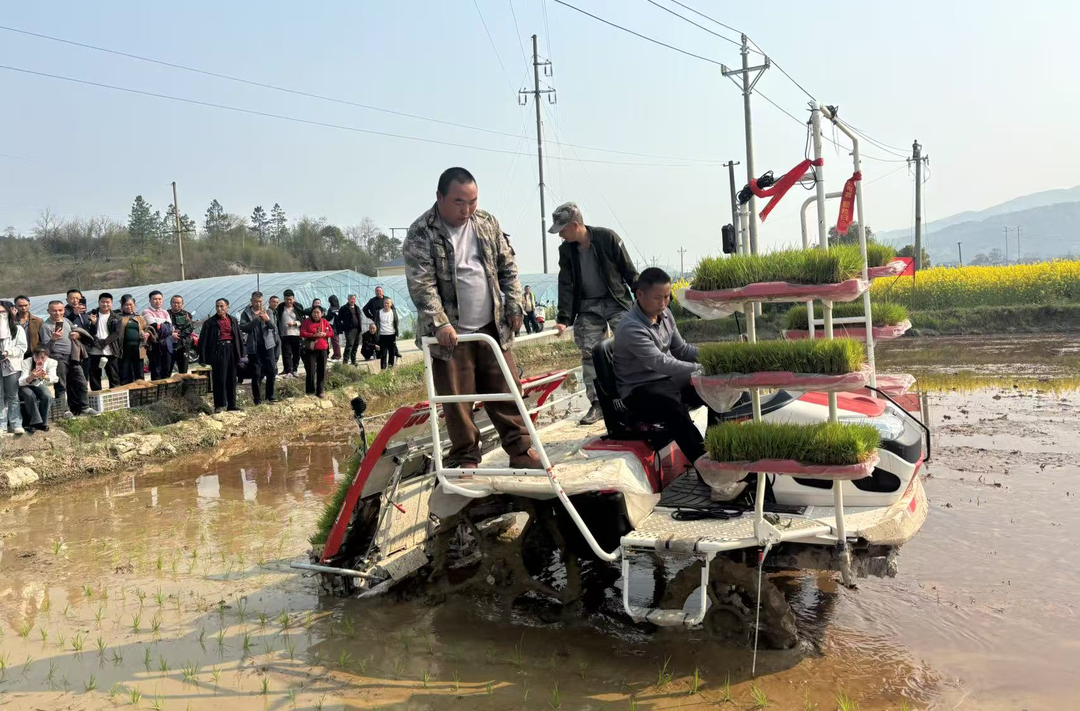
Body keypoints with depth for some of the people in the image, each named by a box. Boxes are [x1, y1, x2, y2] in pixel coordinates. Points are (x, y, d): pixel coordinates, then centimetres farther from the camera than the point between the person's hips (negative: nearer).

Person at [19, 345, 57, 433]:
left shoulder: (51, 362, -18)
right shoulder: (26, 362, -25)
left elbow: (54, 379, -31)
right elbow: (21, 382, -34)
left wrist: (45, 377, -55)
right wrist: (31, 377, -56)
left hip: (39, 385, 2)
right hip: (25, 386, -2)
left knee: (48, 397, -27)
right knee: (30, 396, -34)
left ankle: (43, 422, -12)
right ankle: (36, 421, -25)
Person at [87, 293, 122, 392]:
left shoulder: (116, 318, 5)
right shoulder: (92, 315, 7)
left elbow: (117, 333, -4)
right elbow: (88, 332, 3)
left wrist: (104, 342, -15)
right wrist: (92, 323, -16)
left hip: (110, 352, -1)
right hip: (94, 351, 1)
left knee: (114, 376, 2)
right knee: (94, 376, 5)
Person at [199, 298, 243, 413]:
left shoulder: (233, 320, 10)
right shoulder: (210, 322, -3)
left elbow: (238, 337, 15)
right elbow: (203, 341, -4)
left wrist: (240, 354, 10)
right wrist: (203, 359, -10)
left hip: (231, 350, 4)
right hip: (218, 351, -4)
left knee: (232, 379, 9)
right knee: (219, 379, -5)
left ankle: (232, 405, 18)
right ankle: (219, 405, 4)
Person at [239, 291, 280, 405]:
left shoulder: (267, 311, 8)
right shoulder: (246, 313, 0)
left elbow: (273, 326, 0)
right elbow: (243, 327, -13)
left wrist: (267, 319, -21)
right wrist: (257, 319, -22)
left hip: (267, 345, 2)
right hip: (253, 347, -2)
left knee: (271, 371, 1)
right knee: (256, 374, 3)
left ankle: (270, 396, 13)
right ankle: (257, 399, 10)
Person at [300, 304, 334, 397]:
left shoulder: (325, 321, 8)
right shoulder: (307, 321, 0)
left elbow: (332, 333, 8)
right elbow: (302, 333, -7)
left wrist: (324, 334, -12)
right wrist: (313, 335, -18)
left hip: (323, 349, 3)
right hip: (311, 349, -3)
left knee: (321, 371, 4)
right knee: (311, 370, -8)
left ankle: (319, 391, 13)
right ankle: (310, 390, 5)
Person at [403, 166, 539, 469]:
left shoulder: (488, 223, 5)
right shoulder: (421, 233, -11)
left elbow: (508, 267, 12)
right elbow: (421, 284, -18)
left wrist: (514, 306, 6)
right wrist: (440, 323, -26)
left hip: (492, 327, 4)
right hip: (450, 333, -4)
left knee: (506, 390, 9)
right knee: (457, 399, 3)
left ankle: (521, 450, 19)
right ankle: (466, 460, 16)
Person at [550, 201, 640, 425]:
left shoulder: (607, 237, -13)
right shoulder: (566, 250, 0)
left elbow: (628, 270, -7)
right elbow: (565, 285, -1)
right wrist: (563, 318, -7)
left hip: (617, 302, -4)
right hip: (588, 308, 4)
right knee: (589, 354, 0)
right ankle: (597, 403, 7)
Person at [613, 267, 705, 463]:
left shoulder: (665, 315, 4)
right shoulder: (631, 328, -23)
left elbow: (681, 349, 13)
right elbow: (661, 363, -32)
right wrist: (703, 370, -36)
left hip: (669, 380, 8)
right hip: (640, 390, -8)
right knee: (676, 412, -36)